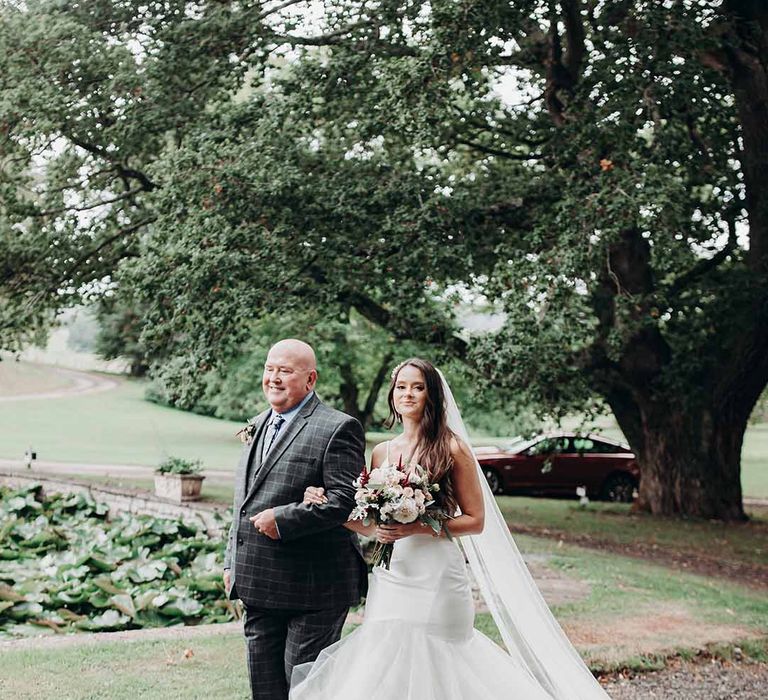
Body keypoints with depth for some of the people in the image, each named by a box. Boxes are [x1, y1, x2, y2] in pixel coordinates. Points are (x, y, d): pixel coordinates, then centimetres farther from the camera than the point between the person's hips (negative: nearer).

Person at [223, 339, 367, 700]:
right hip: (258, 587, 8)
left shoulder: (338, 429, -11)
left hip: (313, 588, -8)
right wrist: (232, 562, 18)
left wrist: (281, 520, -20)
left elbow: (345, 500, -20)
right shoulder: (259, 425, 15)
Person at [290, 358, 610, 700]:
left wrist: (417, 528, -16)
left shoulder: (452, 449, -4)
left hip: (436, 580, -5)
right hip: (389, 579, 5)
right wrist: (327, 505, 1)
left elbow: (475, 521, -5)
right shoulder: (382, 452, 10)